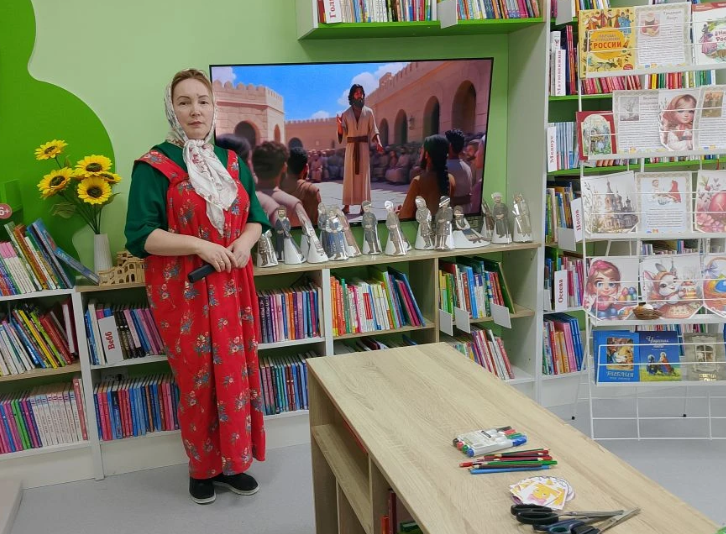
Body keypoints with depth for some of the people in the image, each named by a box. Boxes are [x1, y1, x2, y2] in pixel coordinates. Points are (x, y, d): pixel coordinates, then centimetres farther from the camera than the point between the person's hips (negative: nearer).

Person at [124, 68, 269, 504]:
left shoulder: (232, 162, 9)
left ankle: (233, 462, 26)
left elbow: (256, 218, 13)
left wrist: (245, 242, -8)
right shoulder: (153, 166, -6)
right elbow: (141, 235, -12)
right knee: (198, 379, 5)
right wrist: (200, 246, -20)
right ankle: (203, 468, 24)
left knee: (237, 372, 8)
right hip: (182, 290, -4)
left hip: (232, 286, 4)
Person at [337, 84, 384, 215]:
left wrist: (378, 143, -12)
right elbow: (343, 133, 2)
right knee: (349, 174, 0)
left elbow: (373, 130, 3)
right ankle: (347, 205, 2)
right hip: (350, 146, 1)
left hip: (363, 146, -1)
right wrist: (339, 124, -17)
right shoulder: (346, 113, 6)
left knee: (364, 174, -1)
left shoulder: (368, 112, 5)